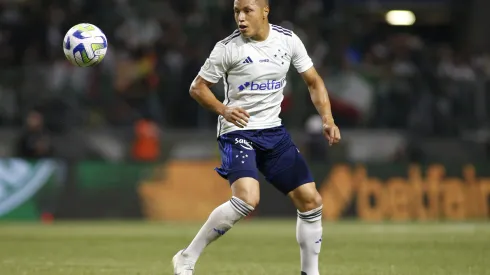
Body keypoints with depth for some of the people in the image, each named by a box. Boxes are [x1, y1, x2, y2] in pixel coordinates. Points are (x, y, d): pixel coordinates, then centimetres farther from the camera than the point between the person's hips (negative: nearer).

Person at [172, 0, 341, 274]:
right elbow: (198, 87, -3)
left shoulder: (288, 40, 0)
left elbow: (314, 81, 9)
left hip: (274, 131, 5)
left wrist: (328, 119, -5)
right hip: (238, 131, -5)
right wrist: (223, 109, -21)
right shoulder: (228, 48, -11)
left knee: (311, 201, 0)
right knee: (247, 199, -27)